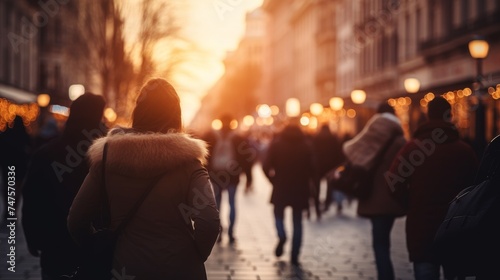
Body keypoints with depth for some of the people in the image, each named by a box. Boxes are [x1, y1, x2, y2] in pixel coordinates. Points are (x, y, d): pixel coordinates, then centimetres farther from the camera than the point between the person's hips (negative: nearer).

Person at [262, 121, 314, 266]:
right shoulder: (306, 146, 1)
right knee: (297, 222, 8)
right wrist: (306, 183, 8)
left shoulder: (276, 144, -1)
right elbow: (311, 168, -6)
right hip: (300, 189, 1)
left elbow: (266, 166, -9)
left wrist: (274, 179, 3)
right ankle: (294, 256, 4)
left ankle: (282, 235, -12)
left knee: (279, 214, 18)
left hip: (280, 188, -1)